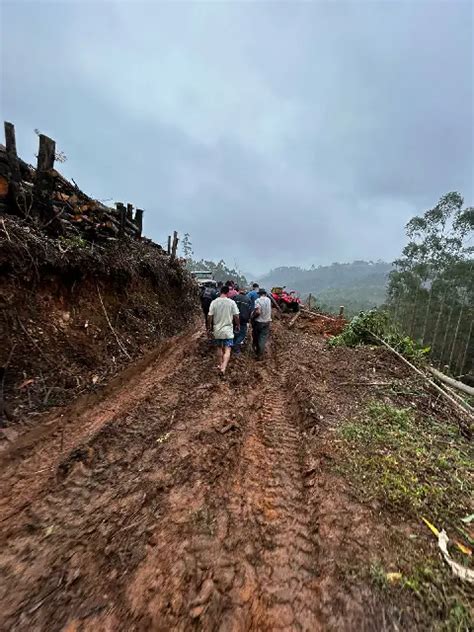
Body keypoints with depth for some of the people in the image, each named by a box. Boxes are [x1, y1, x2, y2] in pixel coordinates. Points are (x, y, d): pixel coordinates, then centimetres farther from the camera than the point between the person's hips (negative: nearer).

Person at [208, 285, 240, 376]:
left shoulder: (214, 302, -5)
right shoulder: (232, 302, -9)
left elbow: (209, 317, -3)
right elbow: (236, 316, -6)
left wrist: (209, 328, 9)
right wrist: (238, 325, 10)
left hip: (217, 330, 3)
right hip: (228, 330, -2)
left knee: (219, 348, 20)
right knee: (227, 350, 0)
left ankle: (220, 365, 33)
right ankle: (223, 368, -15)